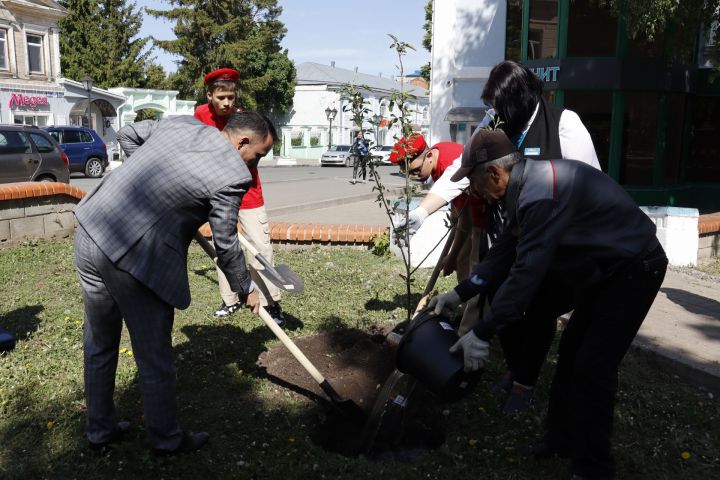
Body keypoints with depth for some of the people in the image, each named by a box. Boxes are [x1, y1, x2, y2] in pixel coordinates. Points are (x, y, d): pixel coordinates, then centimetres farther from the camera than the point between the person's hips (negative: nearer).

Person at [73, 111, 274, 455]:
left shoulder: (181, 123, 8)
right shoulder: (233, 176, -12)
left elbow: (127, 134, 24)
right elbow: (226, 247, -4)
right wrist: (246, 290, 12)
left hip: (88, 231, 9)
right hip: (134, 259, -8)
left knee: (98, 345, 23)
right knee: (154, 360, 12)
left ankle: (100, 431, 42)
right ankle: (166, 440, 32)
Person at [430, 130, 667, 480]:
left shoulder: (541, 195, -30)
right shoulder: (527, 187, 3)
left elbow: (526, 271, -32)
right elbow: (505, 252, 9)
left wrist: (482, 334, -27)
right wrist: (460, 293, 7)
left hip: (633, 270, -10)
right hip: (602, 269, 10)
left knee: (593, 367, -7)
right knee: (571, 352, 15)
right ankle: (562, 438, 30)